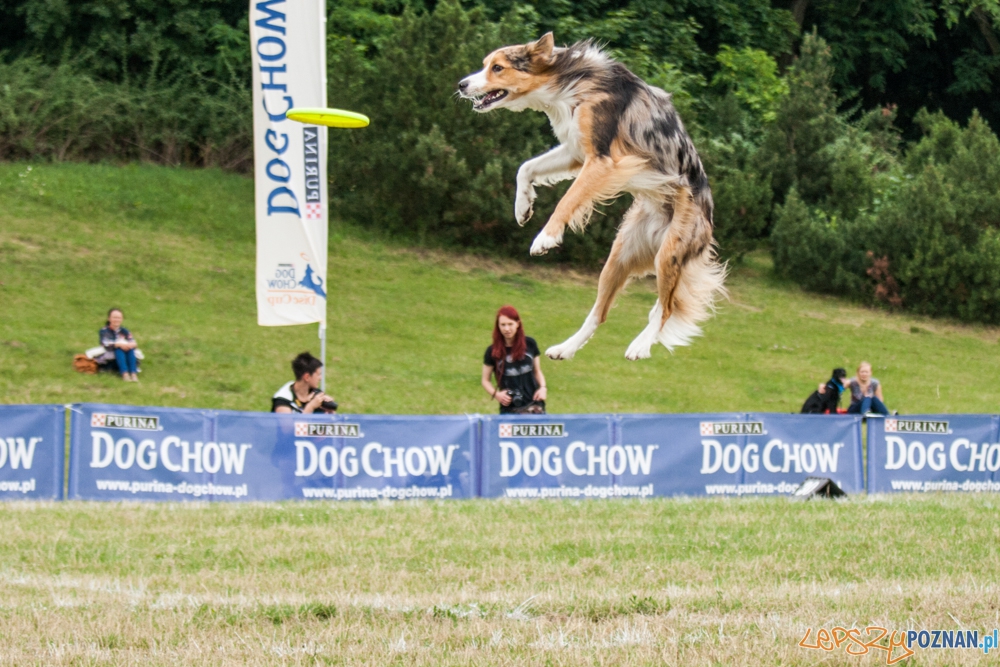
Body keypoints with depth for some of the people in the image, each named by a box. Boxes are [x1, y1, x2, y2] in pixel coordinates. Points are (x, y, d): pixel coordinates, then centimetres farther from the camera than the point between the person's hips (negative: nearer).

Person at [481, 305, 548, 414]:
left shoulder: (530, 344, 5)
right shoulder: (493, 352, 0)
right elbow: (485, 380, 9)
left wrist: (542, 388, -1)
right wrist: (496, 394, -10)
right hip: (509, 408, -1)